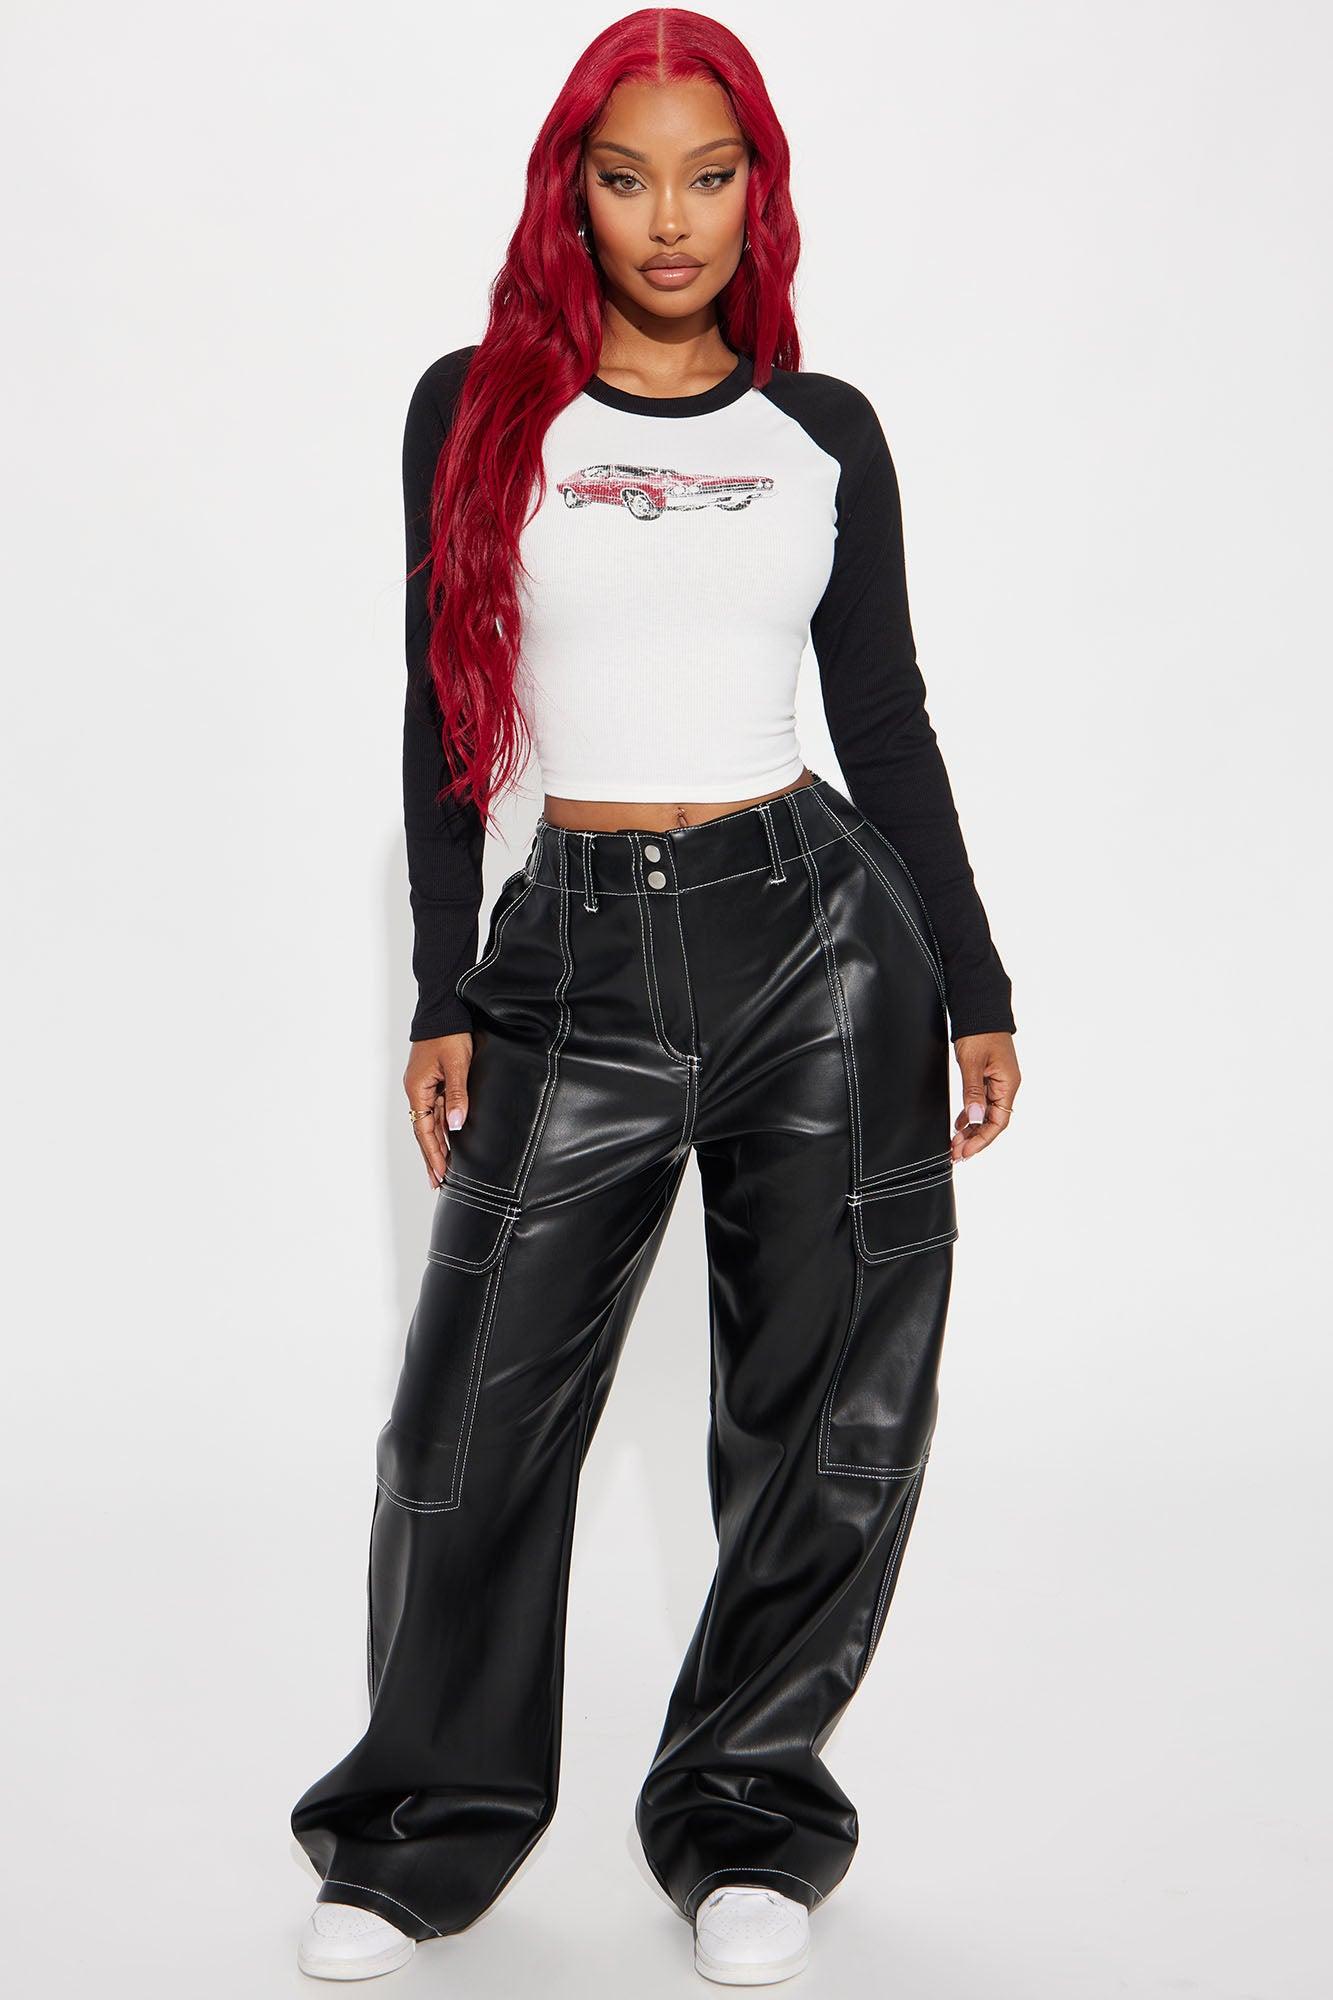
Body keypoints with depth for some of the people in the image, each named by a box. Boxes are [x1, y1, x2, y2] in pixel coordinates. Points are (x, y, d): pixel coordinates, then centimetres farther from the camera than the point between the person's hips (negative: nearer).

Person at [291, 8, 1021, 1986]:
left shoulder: (823, 432, 8)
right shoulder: (480, 408, 5)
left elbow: (889, 721, 10)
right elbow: (447, 717, 5)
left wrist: (976, 995, 8)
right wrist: (444, 1000, 2)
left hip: (820, 932, 1)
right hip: (579, 951, -1)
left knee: (833, 1413, 5)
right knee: (481, 1414, 2)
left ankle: (745, 1816, 26)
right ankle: (433, 1828, 23)